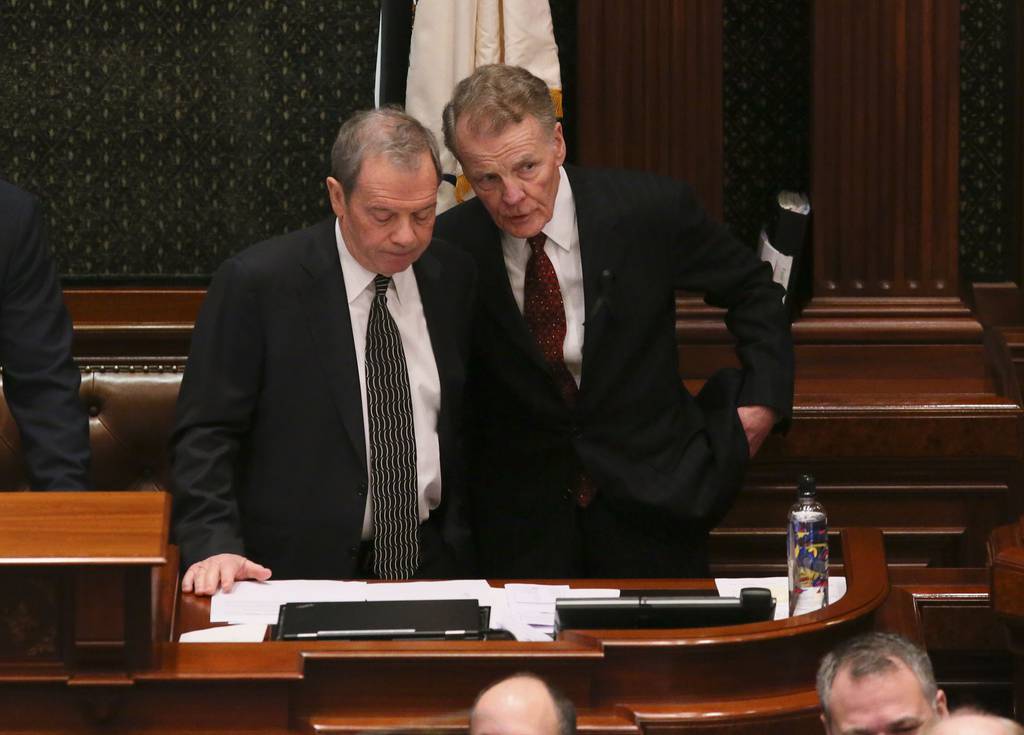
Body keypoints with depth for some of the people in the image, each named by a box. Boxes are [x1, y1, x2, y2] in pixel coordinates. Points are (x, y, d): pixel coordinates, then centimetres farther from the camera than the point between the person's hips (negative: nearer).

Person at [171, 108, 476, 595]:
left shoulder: (454, 278, 9)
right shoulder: (255, 282, -5)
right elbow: (204, 434, -6)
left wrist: (459, 544, 10)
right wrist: (214, 546, -20)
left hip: (429, 565, 4)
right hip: (297, 568, -3)